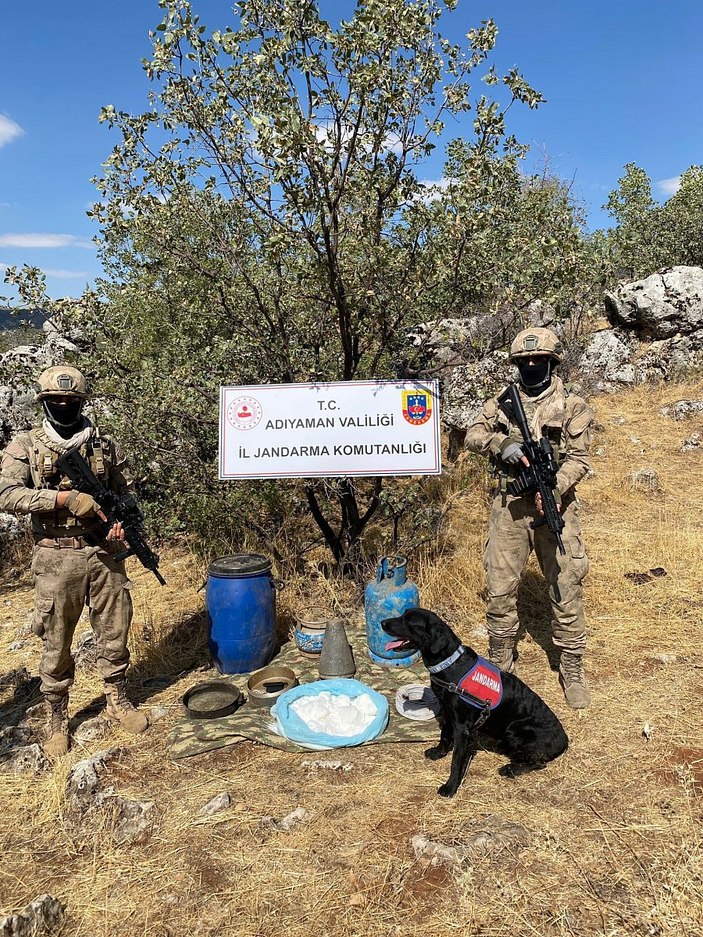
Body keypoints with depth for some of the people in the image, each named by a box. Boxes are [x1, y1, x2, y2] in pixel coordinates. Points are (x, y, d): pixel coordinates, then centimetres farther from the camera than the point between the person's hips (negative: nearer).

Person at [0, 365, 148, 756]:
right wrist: (64, 497, -23)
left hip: (105, 553, 2)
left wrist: (123, 523, -10)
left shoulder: (106, 444, 5)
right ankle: (57, 720, 28)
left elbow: (128, 493, 10)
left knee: (115, 634, 13)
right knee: (57, 644, 10)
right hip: (57, 559, -2)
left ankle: (118, 700, 35)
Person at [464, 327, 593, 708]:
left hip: (554, 506, -2)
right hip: (509, 508, 2)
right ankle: (500, 665, 24)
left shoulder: (572, 407, 2)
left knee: (566, 590, 3)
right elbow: (472, 436, 3)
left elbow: (578, 458, -4)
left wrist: (553, 489, -22)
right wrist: (502, 443, -16)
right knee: (500, 590, 6)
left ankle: (572, 669, 19)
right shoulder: (502, 402, 11)